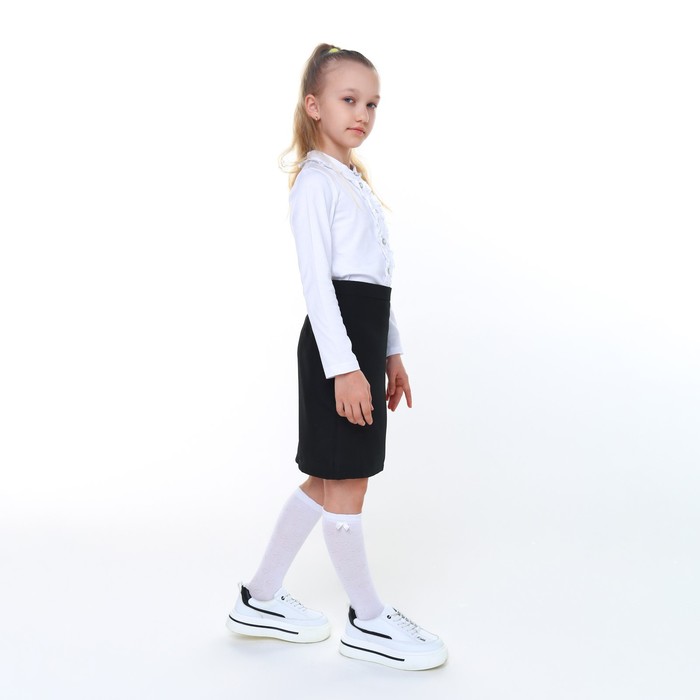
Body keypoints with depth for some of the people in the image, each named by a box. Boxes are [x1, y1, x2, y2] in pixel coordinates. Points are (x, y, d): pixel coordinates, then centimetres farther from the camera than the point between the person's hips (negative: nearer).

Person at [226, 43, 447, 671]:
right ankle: (368, 622, 16)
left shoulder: (355, 180, 21)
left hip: (365, 336, 10)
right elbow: (316, 279, -16)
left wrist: (390, 353, 19)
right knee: (346, 483, 1)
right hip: (336, 338, -10)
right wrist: (343, 365, -22)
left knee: (331, 480, 14)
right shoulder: (315, 180, -7)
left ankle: (262, 600, 27)